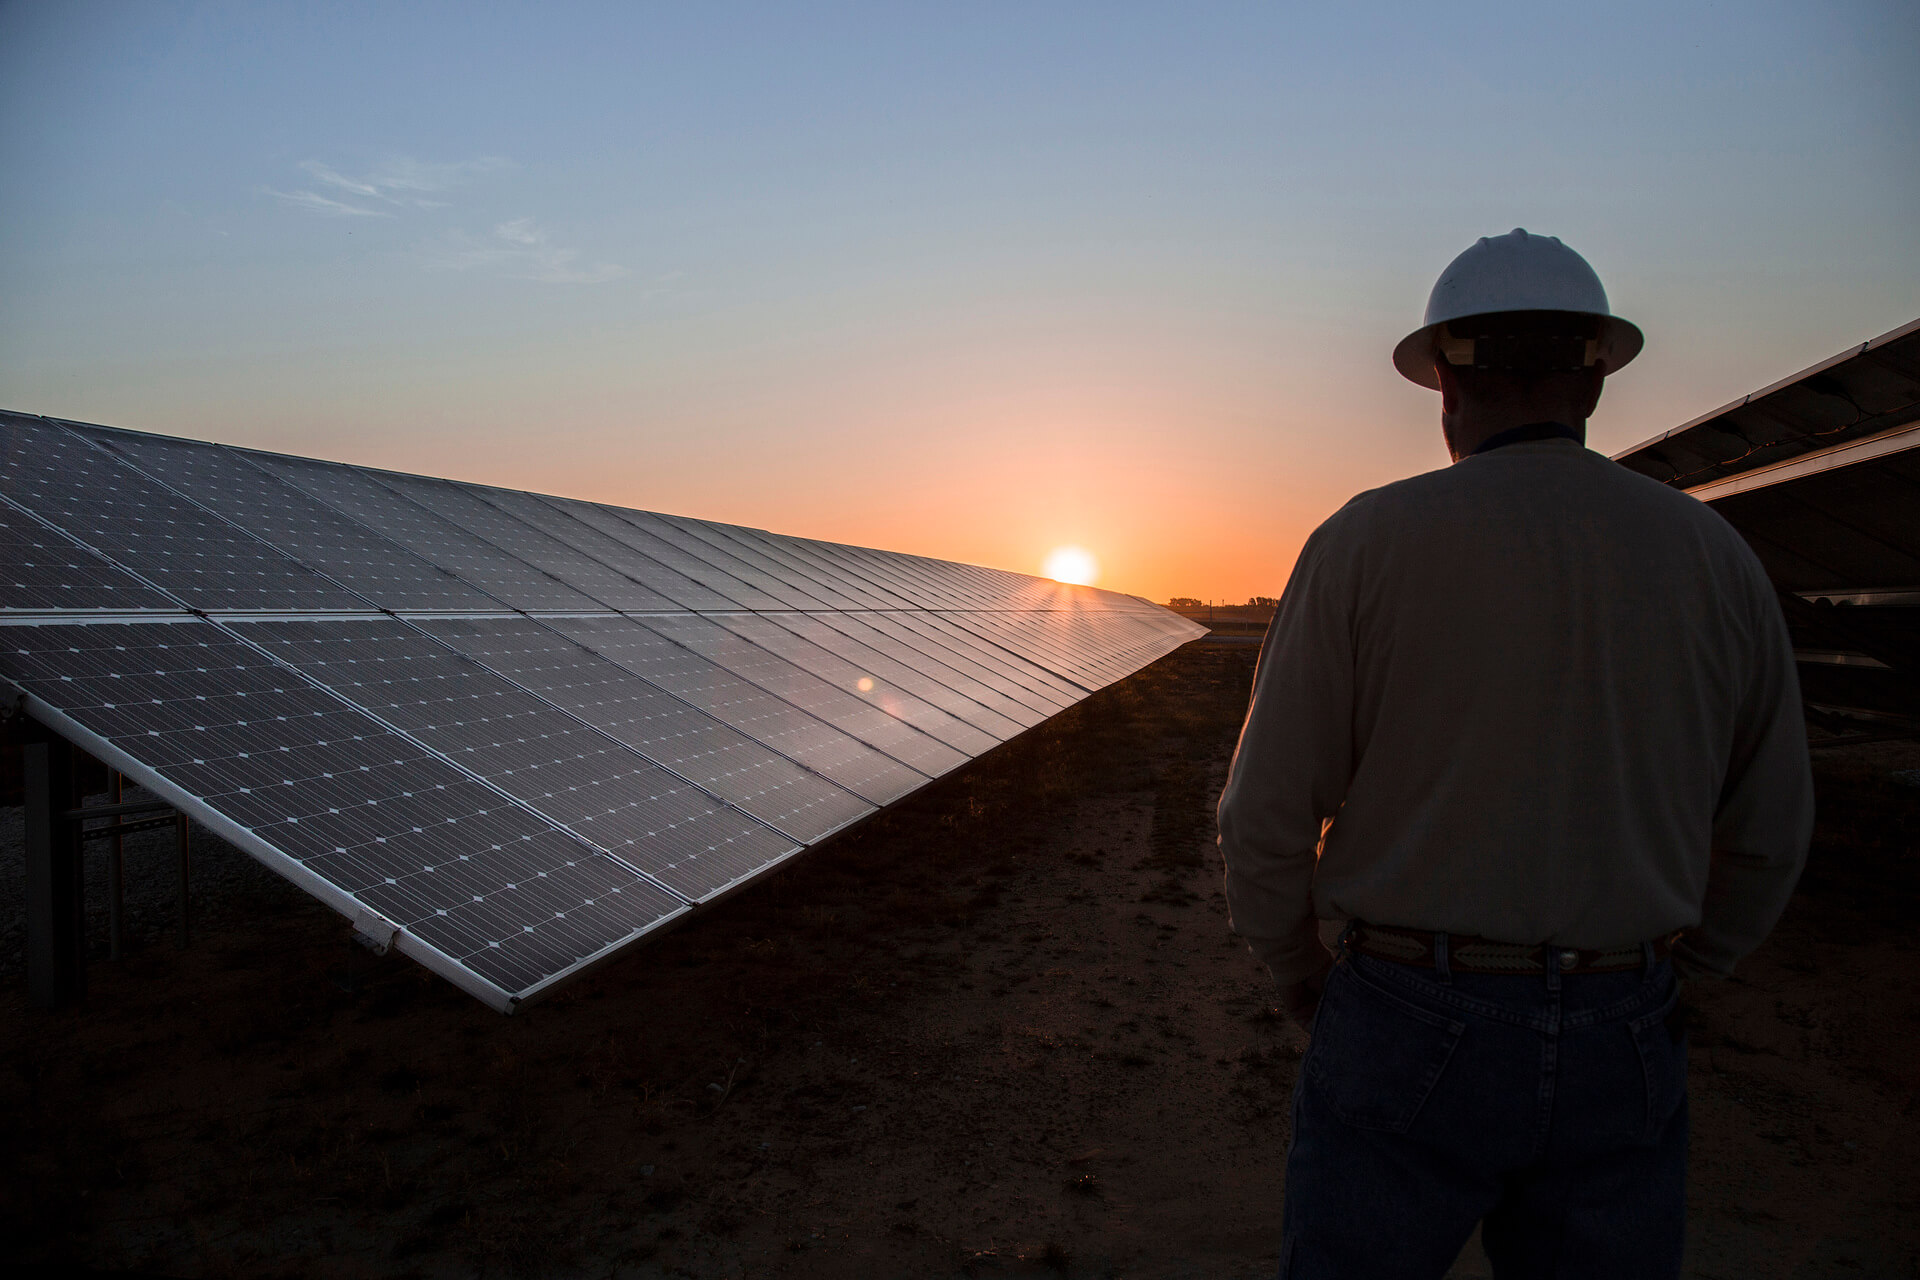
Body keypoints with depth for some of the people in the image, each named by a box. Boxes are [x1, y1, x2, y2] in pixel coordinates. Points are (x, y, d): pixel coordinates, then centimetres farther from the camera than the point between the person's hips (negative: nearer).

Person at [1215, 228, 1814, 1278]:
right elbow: (1765, 840, 10)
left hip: (1410, 1032, -3)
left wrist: (1298, 976, 8)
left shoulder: (1365, 543, -10)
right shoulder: (1714, 558, 2)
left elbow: (1267, 819, -10)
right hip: (1618, 1056, 4)